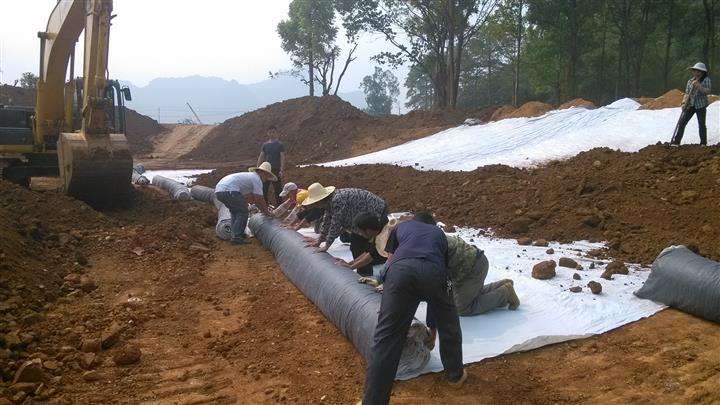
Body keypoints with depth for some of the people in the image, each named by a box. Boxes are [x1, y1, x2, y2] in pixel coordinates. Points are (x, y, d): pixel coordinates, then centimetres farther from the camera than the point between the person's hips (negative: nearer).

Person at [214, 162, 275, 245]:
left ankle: (234, 233, 25)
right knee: (243, 213, 1)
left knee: (235, 211, 26)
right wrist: (267, 211, 15)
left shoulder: (249, 176, 31)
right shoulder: (257, 179, 3)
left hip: (218, 189, 10)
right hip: (228, 191, -10)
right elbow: (260, 199, 1)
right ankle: (236, 237, -3)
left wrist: (261, 209, 41)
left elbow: (253, 197, 39)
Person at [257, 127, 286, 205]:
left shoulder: (280, 145, -1)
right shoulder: (265, 145, 10)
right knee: (263, 188, 3)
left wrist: (282, 170, -15)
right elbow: (261, 157, 11)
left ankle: (278, 204, 8)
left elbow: (282, 157, -6)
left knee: (277, 189, 1)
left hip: (276, 170, -4)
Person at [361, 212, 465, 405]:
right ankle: (455, 375, 43)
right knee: (448, 324, 27)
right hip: (433, 271, 1)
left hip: (401, 268, -1)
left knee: (386, 335, 0)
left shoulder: (401, 226, 39)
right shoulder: (439, 233, 41)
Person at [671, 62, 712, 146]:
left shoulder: (706, 80, 0)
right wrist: (684, 102, -5)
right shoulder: (690, 81, 10)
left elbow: (708, 92, -11)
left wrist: (699, 86, -25)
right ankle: (675, 142, -10)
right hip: (690, 105, 3)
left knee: (701, 124, 4)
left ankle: (703, 143, 15)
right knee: (681, 122, -9)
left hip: (701, 105, -3)